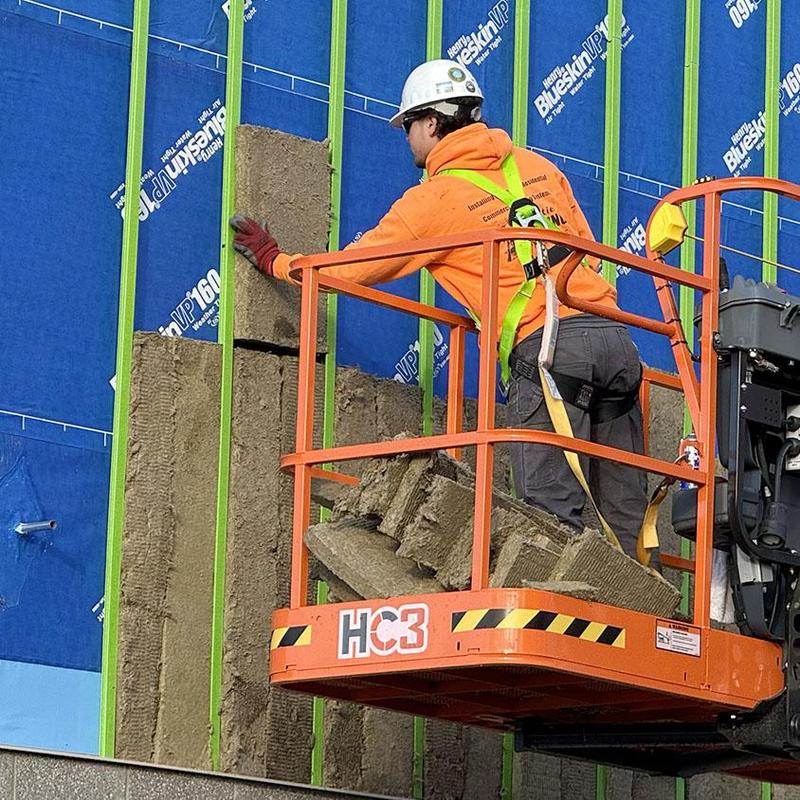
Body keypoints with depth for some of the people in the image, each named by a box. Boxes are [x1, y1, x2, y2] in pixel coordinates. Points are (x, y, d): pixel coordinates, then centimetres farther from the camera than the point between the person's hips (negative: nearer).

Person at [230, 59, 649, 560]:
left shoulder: (435, 199, 4)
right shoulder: (536, 166, 21)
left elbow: (347, 269, 10)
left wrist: (273, 259, 26)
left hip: (546, 345, -6)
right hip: (614, 335, 6)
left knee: (552, 511, -10)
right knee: (624, 518, 5)